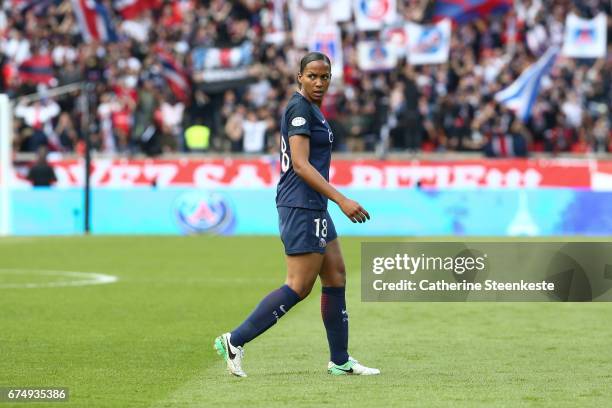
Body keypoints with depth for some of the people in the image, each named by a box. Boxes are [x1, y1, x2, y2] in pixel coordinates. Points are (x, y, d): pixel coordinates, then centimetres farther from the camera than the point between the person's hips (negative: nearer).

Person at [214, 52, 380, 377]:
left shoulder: (310, 109, 17)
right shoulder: (300, 108, -13)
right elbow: (301, 165, -21)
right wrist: (342, 200, -24)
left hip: (313, 207, 10)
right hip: (301, 206, -10)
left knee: (335, 277, 12)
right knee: (299, 287, -10)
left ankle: (340, 361, 17)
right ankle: (235, 341, -6)